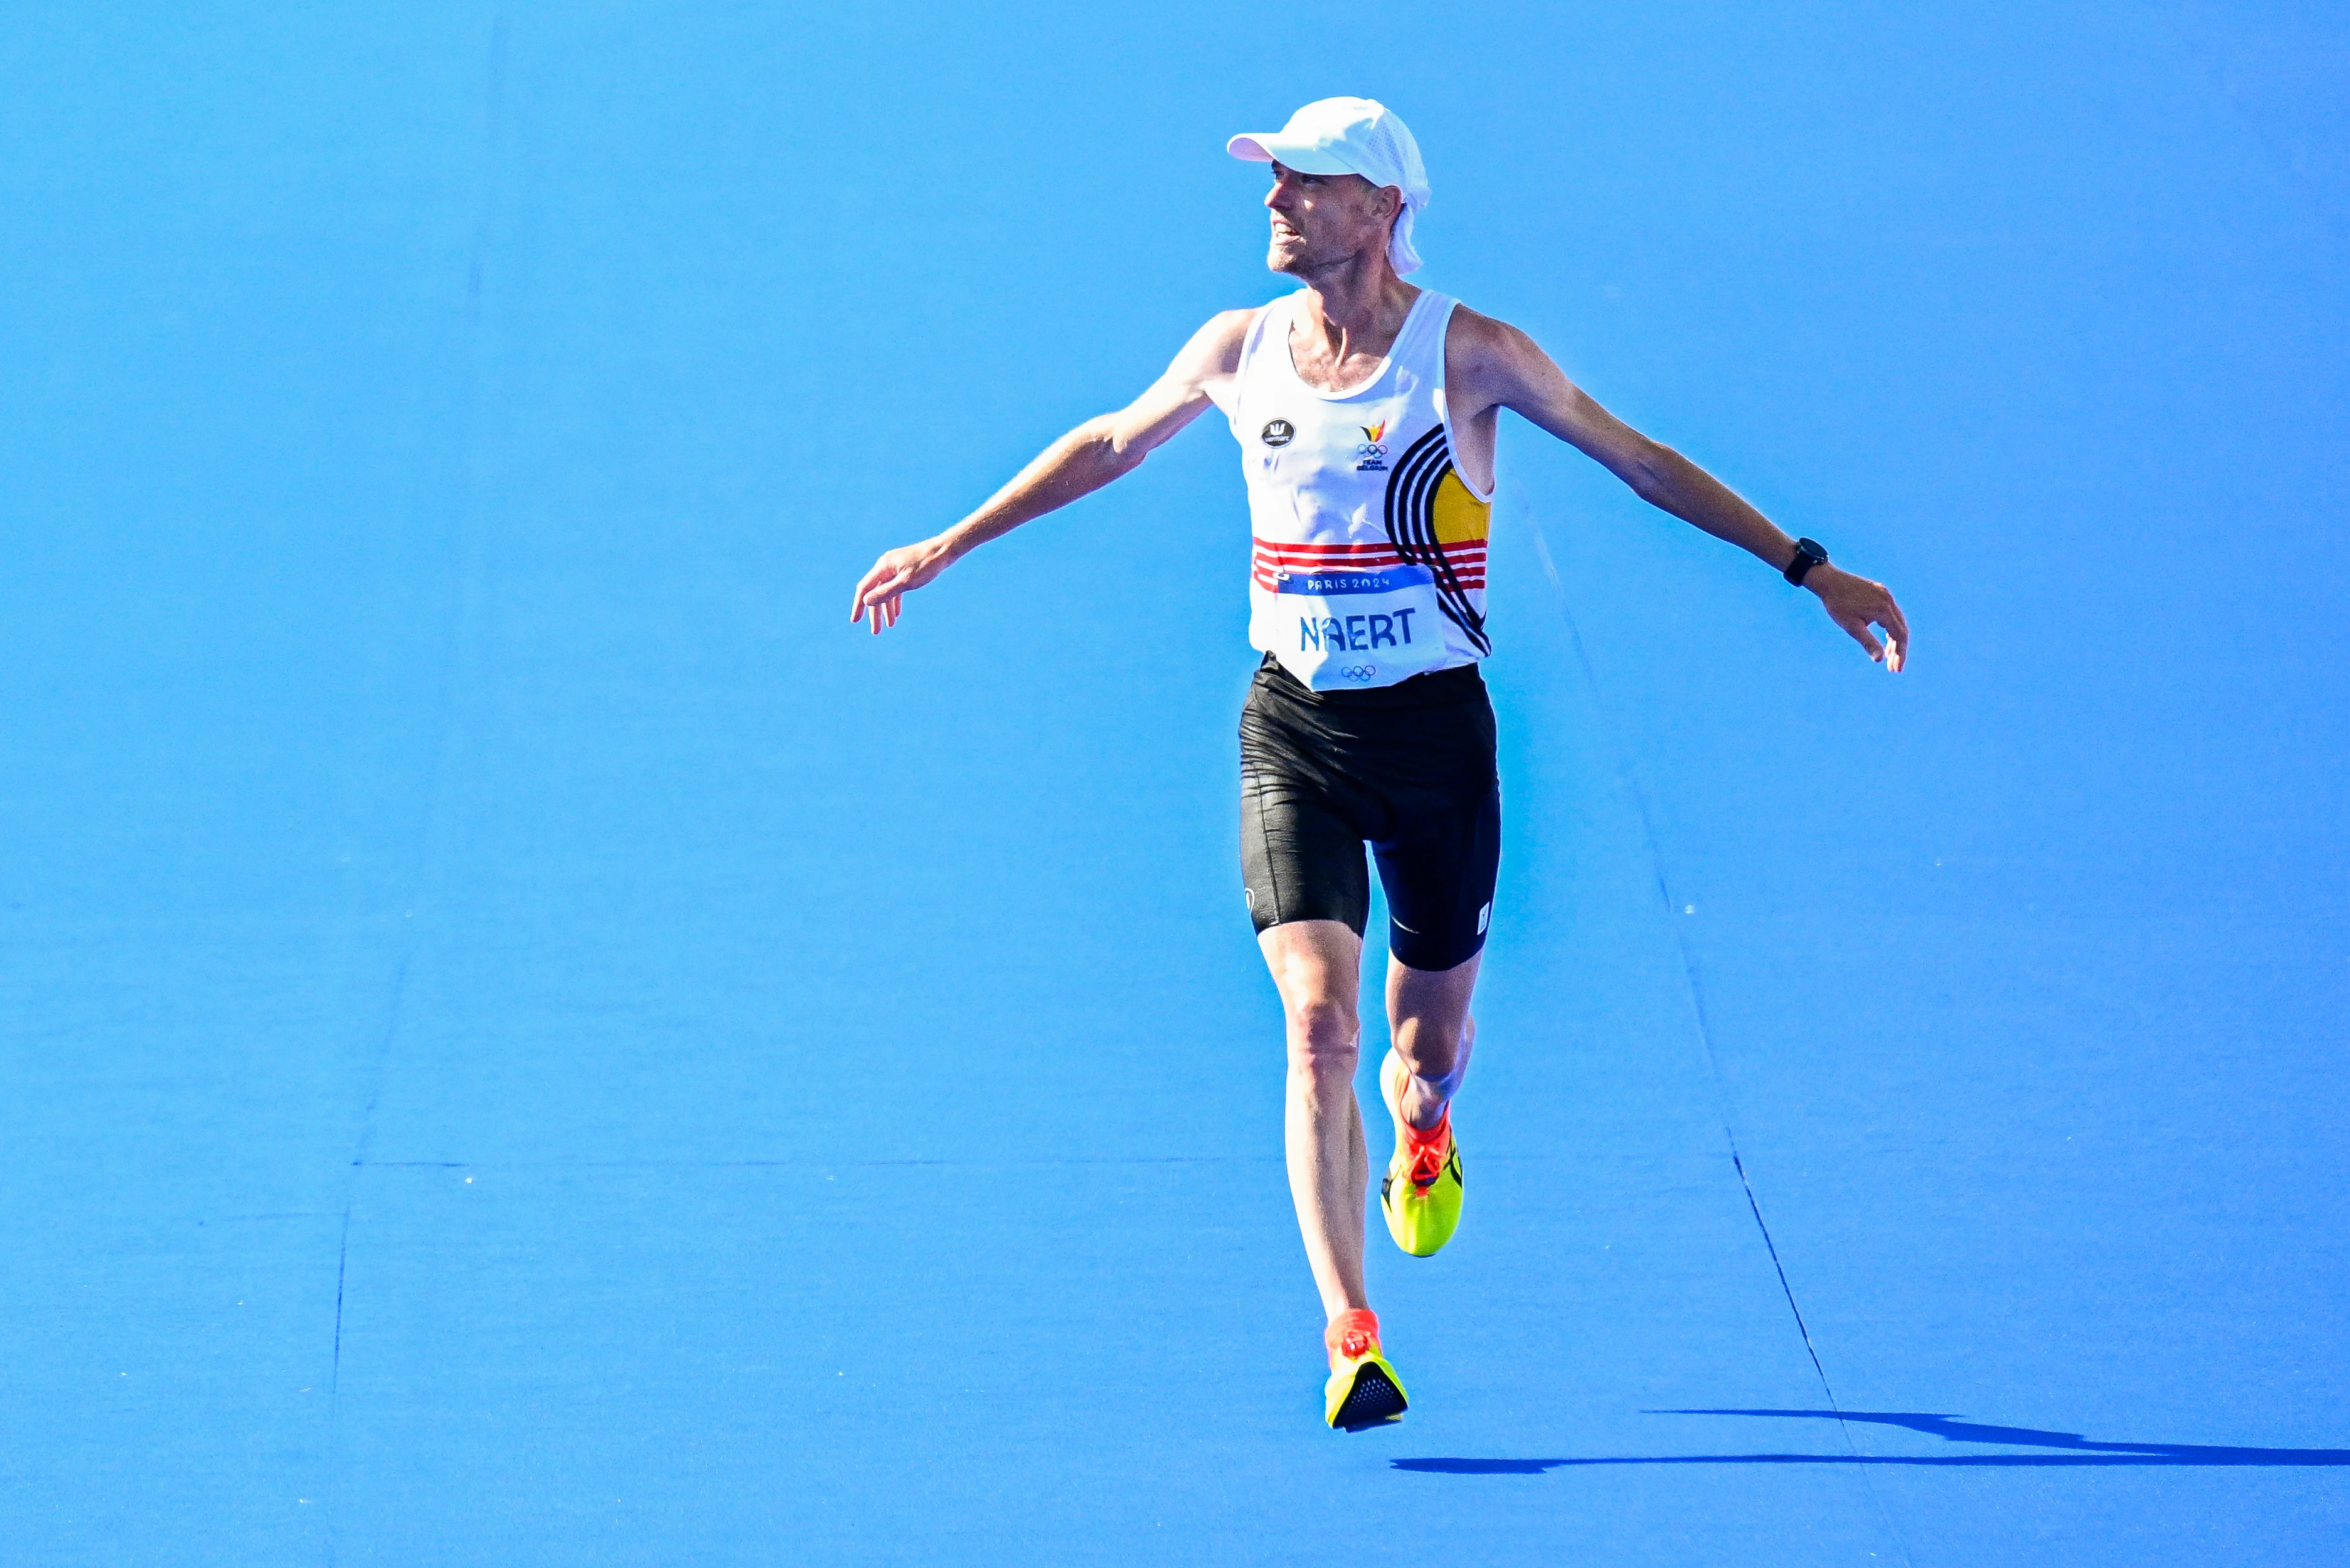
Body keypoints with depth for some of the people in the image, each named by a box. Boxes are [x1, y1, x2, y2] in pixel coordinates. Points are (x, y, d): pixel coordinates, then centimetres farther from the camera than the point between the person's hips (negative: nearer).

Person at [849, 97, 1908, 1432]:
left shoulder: (1470, 354, -9)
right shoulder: (1237, 350, 0)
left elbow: (1645, 465, -1)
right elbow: (1111, 444, 19)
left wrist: (1812, 571, -4)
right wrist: (947, 548, 24)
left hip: (1434, 724, -1)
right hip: (1293, 727, 1)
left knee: (1429, 1040, 12)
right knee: (1319, 1025, -16)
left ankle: (1423, 1134, 51)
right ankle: (1351, 1335, -18)